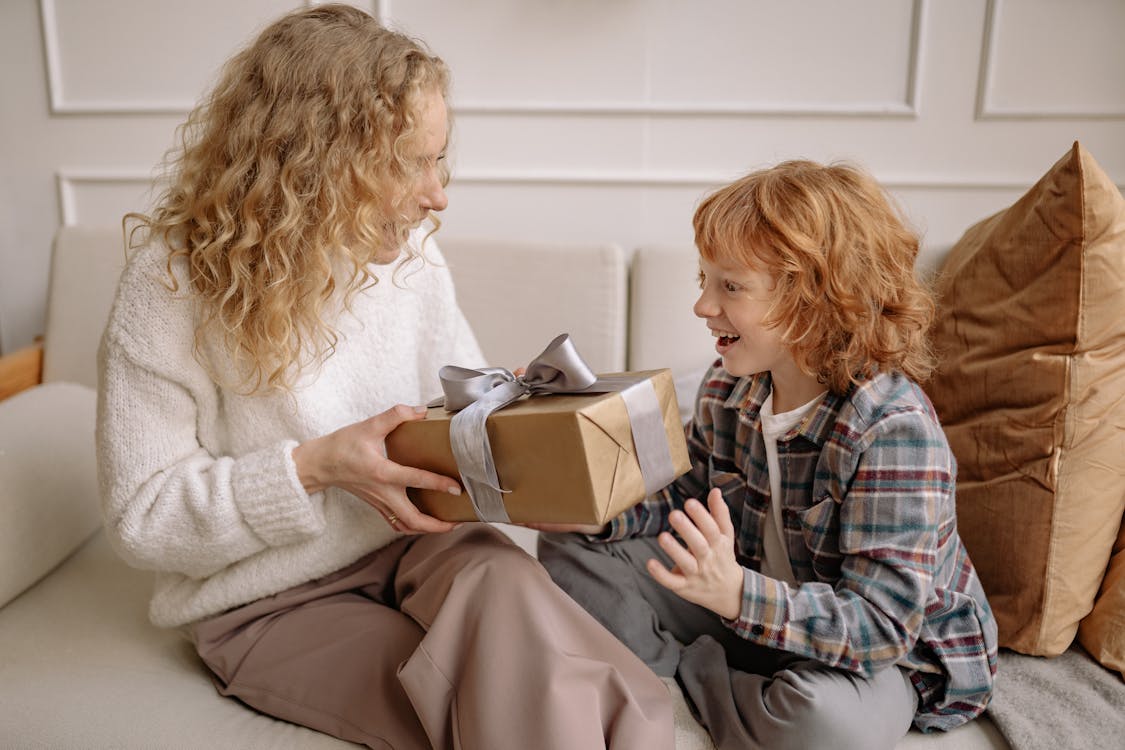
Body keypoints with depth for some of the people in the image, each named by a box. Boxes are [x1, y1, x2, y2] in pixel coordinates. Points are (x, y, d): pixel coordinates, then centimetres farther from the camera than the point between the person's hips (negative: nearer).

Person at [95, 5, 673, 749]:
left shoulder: (411, 252, 0)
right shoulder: (176, 283, -14)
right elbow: (143, 516, -12)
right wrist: (311, 469, -26)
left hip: (415, 545, 4)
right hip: (273, 602, -3)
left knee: (504, 581, -32)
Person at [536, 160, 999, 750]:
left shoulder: (894, 432, -30)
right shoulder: (727, 390, -8)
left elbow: (879, 624, -32)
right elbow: (689, 498, 6)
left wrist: (737, 595, -46)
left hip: (893, 654, -5)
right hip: (758, 616, 6)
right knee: (570, 551, 1)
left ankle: (693, 670, -10)